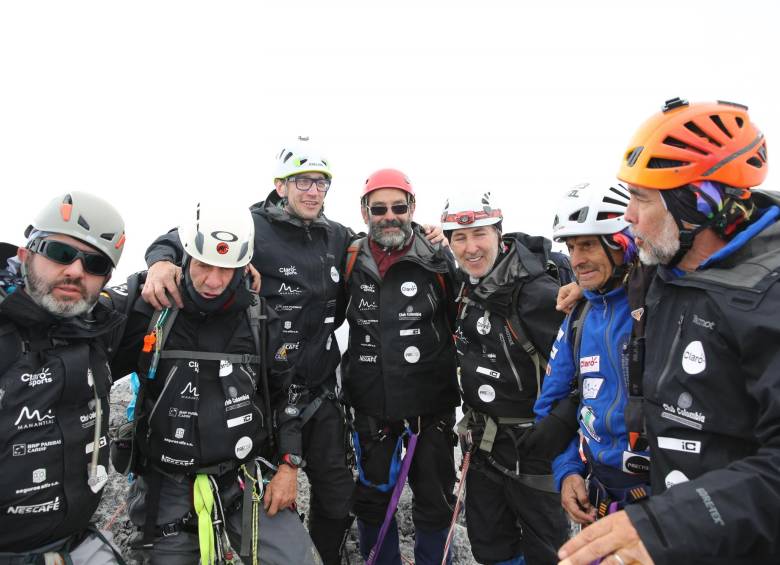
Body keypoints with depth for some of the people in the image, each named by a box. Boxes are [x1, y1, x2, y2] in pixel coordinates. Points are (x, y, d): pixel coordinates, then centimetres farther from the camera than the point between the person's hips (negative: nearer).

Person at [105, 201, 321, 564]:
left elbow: (283, 394, 4)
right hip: (167, 487, 0)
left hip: (246, 480, 1)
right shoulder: (145, 308, -8)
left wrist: (288, 465, 0)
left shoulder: (260, 319, -3)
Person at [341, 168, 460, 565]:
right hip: (372, 405, 2)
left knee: (434, 502, 13)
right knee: (372, 500, 16)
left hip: (430, 405, -1)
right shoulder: (351, 264, 0)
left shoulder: (438, 262, -5)